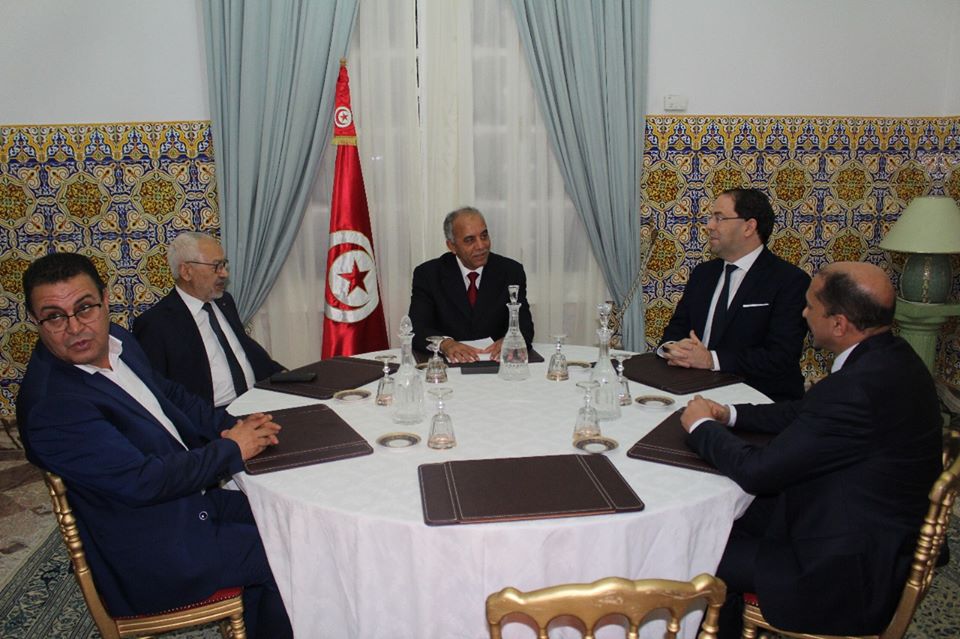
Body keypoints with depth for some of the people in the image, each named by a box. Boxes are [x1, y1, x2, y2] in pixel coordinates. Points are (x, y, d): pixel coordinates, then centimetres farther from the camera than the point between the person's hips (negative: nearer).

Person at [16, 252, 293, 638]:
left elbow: (170, 394, 13)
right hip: (151, 552, -8)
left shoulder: (116, 340, -1)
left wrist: (233, 425, -4)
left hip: (191, 500, 9)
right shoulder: (50, 407, -27)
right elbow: (143, 483, -28)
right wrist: (230, 450, -18)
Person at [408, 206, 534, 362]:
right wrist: (445, 343, -33)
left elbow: (525, 327, -6)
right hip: (449, 363, -2)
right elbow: (416, 329, -11)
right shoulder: (428, 274, -2)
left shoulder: (511, 271, 1)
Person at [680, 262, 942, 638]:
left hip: (848, 574, -9)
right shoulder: (890, 357, -1)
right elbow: (804, 413, 14)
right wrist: (730, 415, 5)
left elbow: (756, 472, -25)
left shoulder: (860, 388, -33)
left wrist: (702, 426, -8)